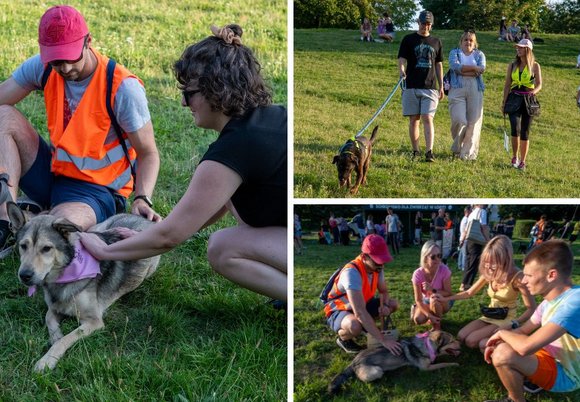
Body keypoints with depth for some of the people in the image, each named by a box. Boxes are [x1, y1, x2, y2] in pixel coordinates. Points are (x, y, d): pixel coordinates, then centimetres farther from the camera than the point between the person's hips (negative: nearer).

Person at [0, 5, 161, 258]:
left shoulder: (123, 88, -19)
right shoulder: (41, 68, -5)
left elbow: (148, 154, -12)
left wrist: (143, 199, -30)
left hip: (96, 189, -6)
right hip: (53, 171, 6)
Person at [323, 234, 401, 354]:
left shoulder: (376, 267, -12)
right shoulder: (352, 272, -37)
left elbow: (384, 291, 6)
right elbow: (360, 312, -43)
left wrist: (384, 306, -20)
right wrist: (383, 340, -44)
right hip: (339, 311, -8)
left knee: (393, 304, -3)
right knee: (355, 326, -39)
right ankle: (343, 339, -5)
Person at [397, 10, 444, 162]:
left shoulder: (436, 42, 13)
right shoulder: (408, 40, 5)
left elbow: (439, 65, 17)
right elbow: (401, 60, -2)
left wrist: (441, 86, 12)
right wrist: (401, 72, -24)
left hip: (430, 87, 1)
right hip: (411, 87, -1)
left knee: (428, 119, -9)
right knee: (414, 120, 3)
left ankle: (429, 151, -14)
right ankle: (415, 151, 11)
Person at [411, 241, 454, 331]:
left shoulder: (444, 270, -27)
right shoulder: (418, 274, -24)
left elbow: (448, 293, -20)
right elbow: (418, 300, -20)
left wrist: (433, 290, -37)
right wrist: (429, 315, -32)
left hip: (444, 302, -1)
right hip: (426, 300, 1)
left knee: (434, 299, -36)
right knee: (418, 319, -25)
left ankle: (437, 326, -12)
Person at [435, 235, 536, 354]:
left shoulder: (516, 277, -23)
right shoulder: (489, 274, -5)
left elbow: (532, 308, -20)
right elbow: (469, 292, 8)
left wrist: (513, 324, -29)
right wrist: (446, 298, -2)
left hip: (506, 321, -6)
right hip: (489, 318, 6)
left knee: (471, 341, -19)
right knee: (461, 337, -9)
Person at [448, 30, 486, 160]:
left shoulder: (479, 54, 17)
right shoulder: (454, 52, 13)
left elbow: (482, 69, -3)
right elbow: (455, 66, -9)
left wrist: (463, 70, -8)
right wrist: (473, 68, -7)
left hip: (475, 90, 2)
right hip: (457, 89, -2)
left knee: (474, 122, -4)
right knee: (460, 121, -12)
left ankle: (468, 152, 2)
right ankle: (457, 148, 10)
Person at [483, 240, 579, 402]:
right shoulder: (551, 299, -1)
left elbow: (526, 347, -37)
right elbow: (523, 330, 12)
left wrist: (502, 333, -16)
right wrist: (496, 343, -7)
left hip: (564, 373, -9)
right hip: (549, 357, 9)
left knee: (503, 354, -29)